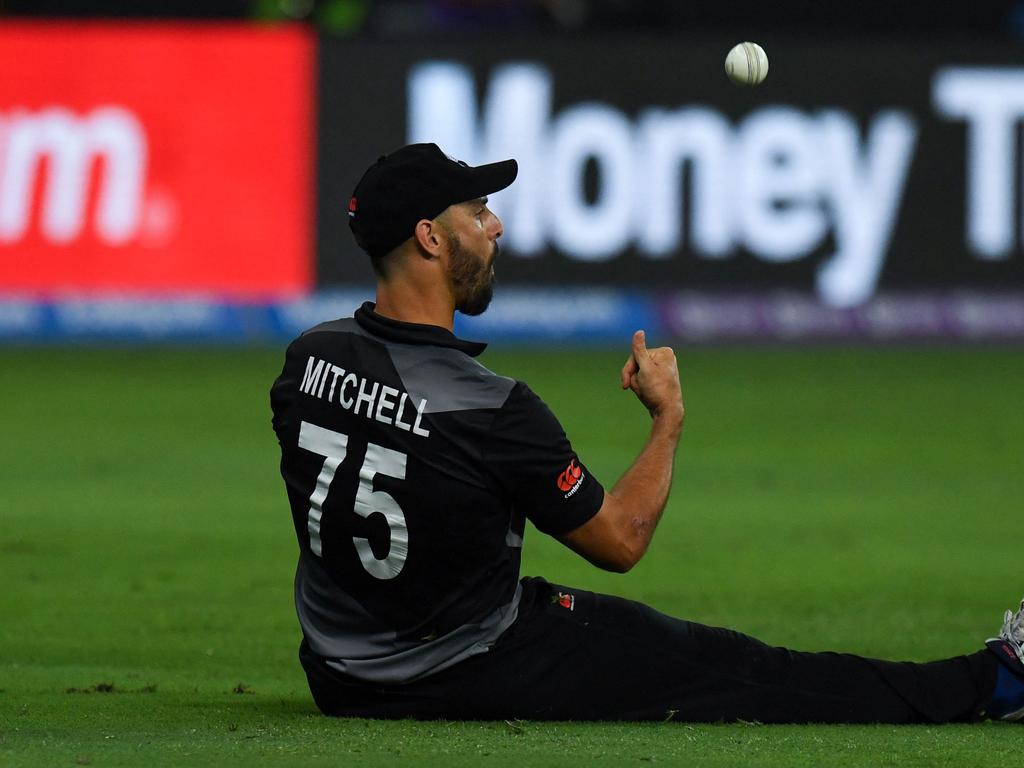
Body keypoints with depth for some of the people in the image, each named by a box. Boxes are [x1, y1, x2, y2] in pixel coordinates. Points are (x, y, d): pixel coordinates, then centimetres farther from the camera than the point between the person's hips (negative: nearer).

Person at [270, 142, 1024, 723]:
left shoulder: (309, 358, -6)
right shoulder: (490, 408, -26)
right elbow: (620, 541, -12)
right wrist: (670, 417, 0)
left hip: (343, 682, 7)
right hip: (468, 678, -7)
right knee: (728, 668, 4)